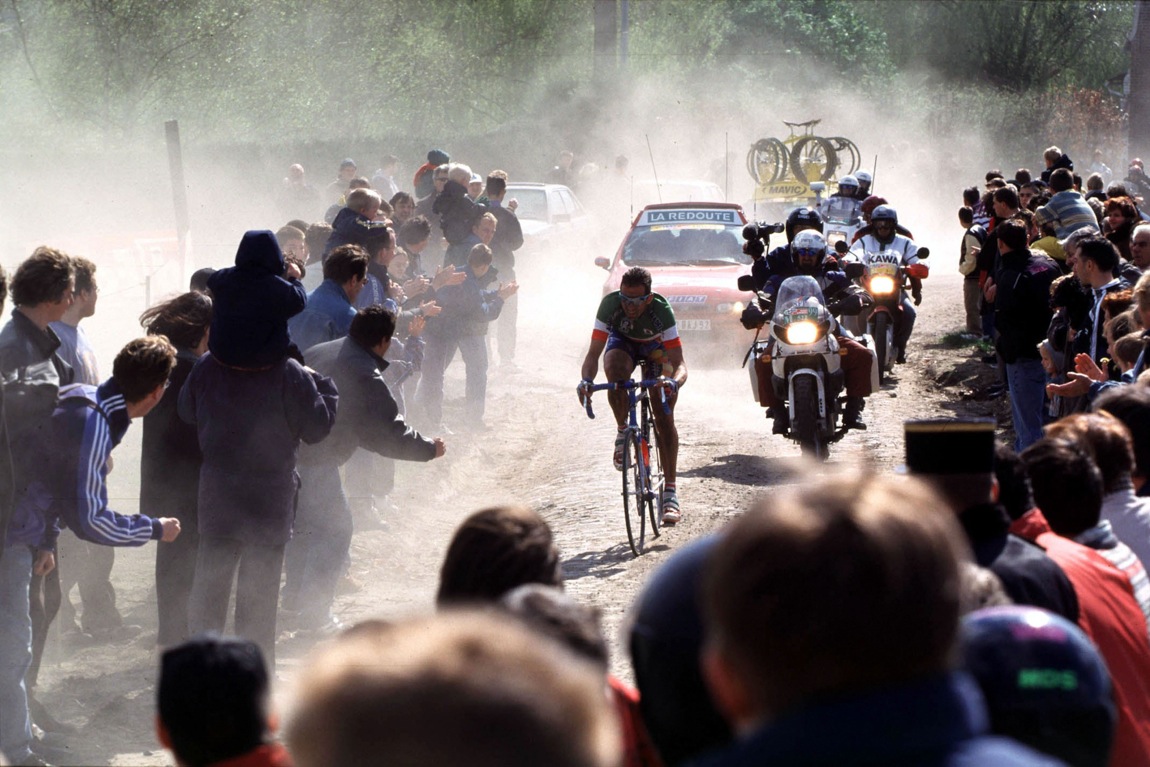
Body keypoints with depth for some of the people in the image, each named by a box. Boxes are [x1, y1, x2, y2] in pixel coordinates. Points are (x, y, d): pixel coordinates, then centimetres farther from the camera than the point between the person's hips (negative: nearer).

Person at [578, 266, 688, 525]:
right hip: (622, 341, 1)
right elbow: (593, 353, -30)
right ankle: (622, 431, -9)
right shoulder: (610, 304, -33)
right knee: (614, 371, -36)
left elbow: (679, 363, -37)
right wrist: (586, 380, -50)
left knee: (664, 415, -13)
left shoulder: (661, 309, -36)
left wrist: (674, 382, -60)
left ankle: (670, 493, -10)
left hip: (655, 347, -1)